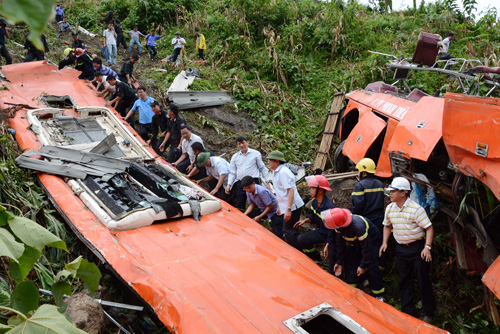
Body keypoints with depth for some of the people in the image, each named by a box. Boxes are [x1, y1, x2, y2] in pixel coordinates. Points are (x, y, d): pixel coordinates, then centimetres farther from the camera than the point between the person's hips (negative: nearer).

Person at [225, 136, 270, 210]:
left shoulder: (256, 153, 6)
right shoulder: (235, 156, 14)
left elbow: (262, 168, 9)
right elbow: (232, 172, 14)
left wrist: (267, 182, 4)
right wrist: (229, 184, 1)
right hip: (240, 183, 3)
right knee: (239, 207, 2)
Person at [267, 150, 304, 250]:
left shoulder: (283, 172, -17)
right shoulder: (276, 172, 15)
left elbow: (291, 190, -24)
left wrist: (288, 209, -28)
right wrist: (279, 207, 25)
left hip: (293, 206, -10)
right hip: (286, 207, 10)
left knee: (288, 230, -9)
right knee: (290, 230, 13)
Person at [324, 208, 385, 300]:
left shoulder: (358, 227, -45)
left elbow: (366, 248, -32)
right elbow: (340, 243, -7)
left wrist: (363, 266, -21)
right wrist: (339, 262, -4)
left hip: (372, 241, -7)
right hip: (356, 242, 7)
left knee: (372, 266, -18)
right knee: (349, 263, 3)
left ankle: (379, 295, -2)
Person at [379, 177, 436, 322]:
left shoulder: (416, 209, -18)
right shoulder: (389, 208, 0)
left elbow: (429, 228, -15)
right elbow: (387, 226, 16)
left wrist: (427, 247, -23)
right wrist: (384, 242, 7)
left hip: (417, 247, -5)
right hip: (401, 248, 6)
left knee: (423, 280, 4)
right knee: (404, 280, 11)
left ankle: (429, 312, 21)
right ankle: (408, 312, 24)